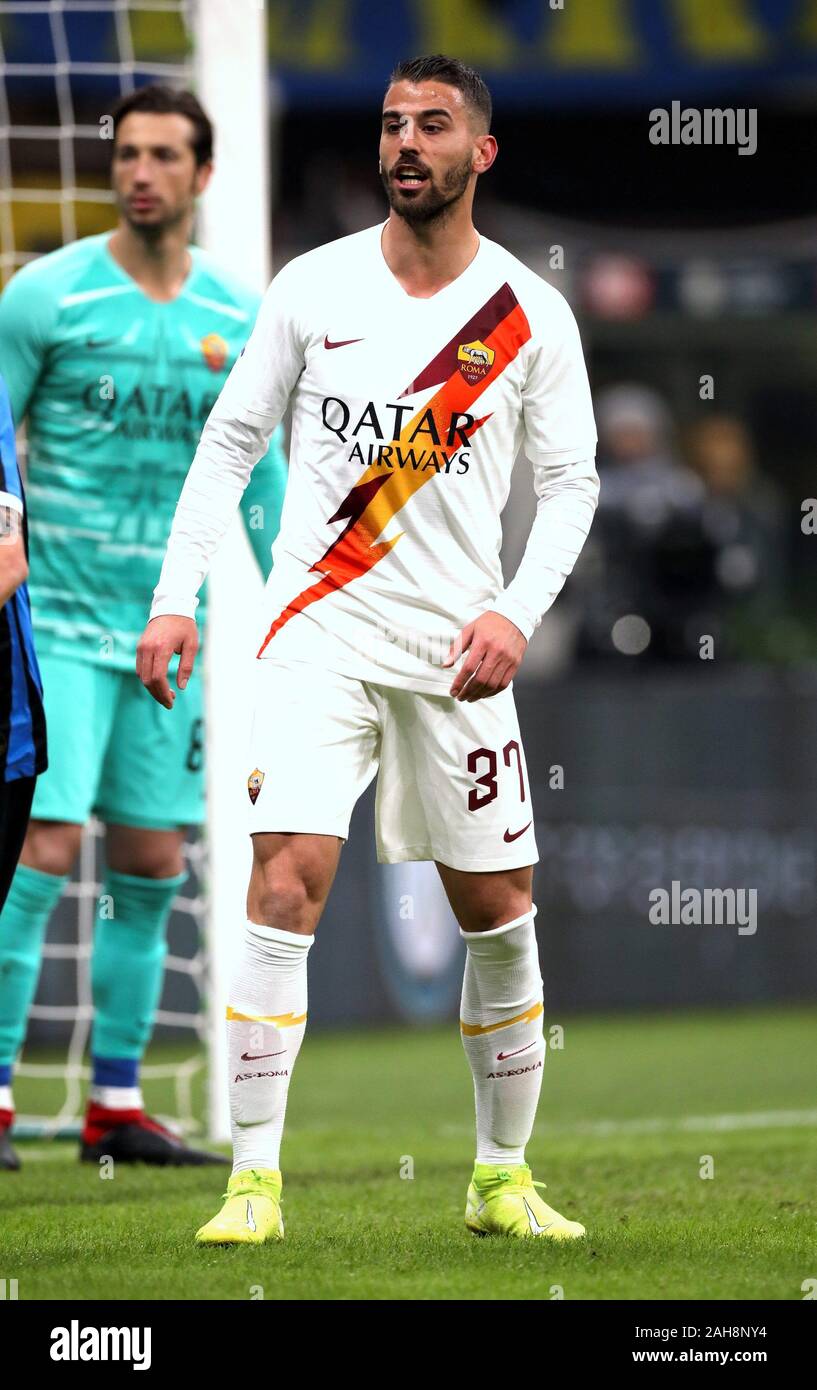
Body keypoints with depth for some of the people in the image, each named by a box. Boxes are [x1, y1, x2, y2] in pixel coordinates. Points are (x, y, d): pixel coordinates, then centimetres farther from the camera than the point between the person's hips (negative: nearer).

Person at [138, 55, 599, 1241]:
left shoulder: (530, 317, 1)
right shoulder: (314, 287, 2)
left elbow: (571, 483, 6)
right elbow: (231, 441, 7)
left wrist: (516, 611, -9)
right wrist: (175, 597, -1)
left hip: (456, 649, 1)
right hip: (319, 634, -1)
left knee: (499, 913, 5)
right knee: (286, 882, -15)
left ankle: (503, 1178, 20)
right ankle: (254, 1180, -13)